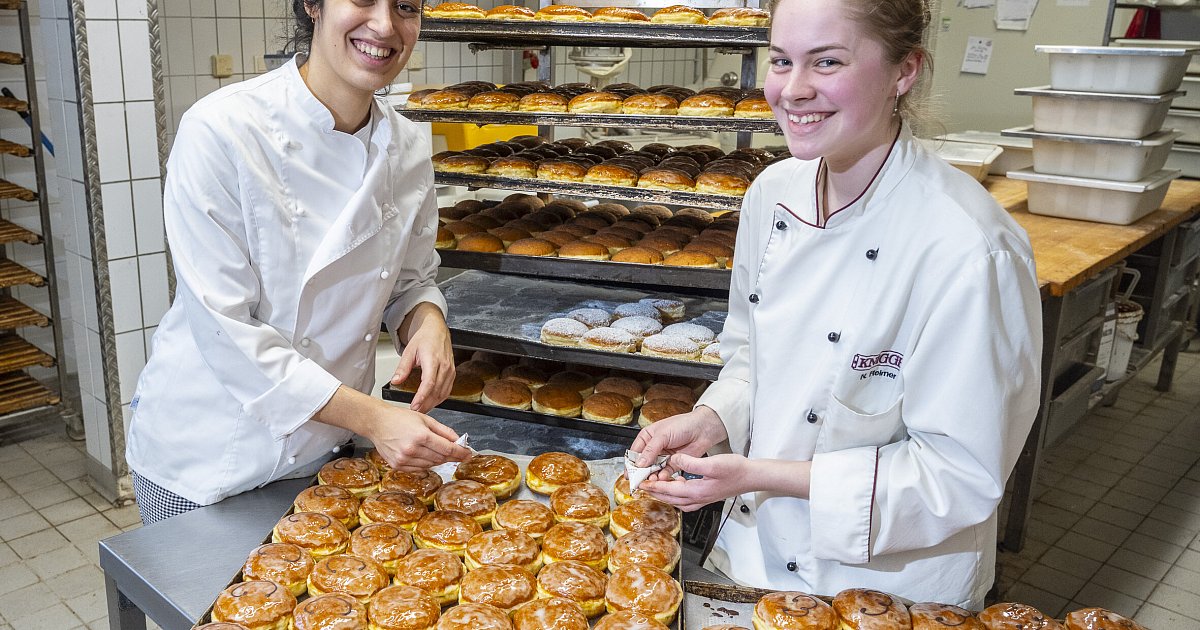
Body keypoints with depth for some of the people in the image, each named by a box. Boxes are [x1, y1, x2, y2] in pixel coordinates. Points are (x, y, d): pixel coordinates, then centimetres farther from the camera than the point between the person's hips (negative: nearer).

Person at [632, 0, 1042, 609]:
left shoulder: (966, 246, -27)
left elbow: (961, 474, -22)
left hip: (892, 588, -5)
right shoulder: (774, 191, -7)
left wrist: (761, 476, -24)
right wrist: (712, 421, -12)